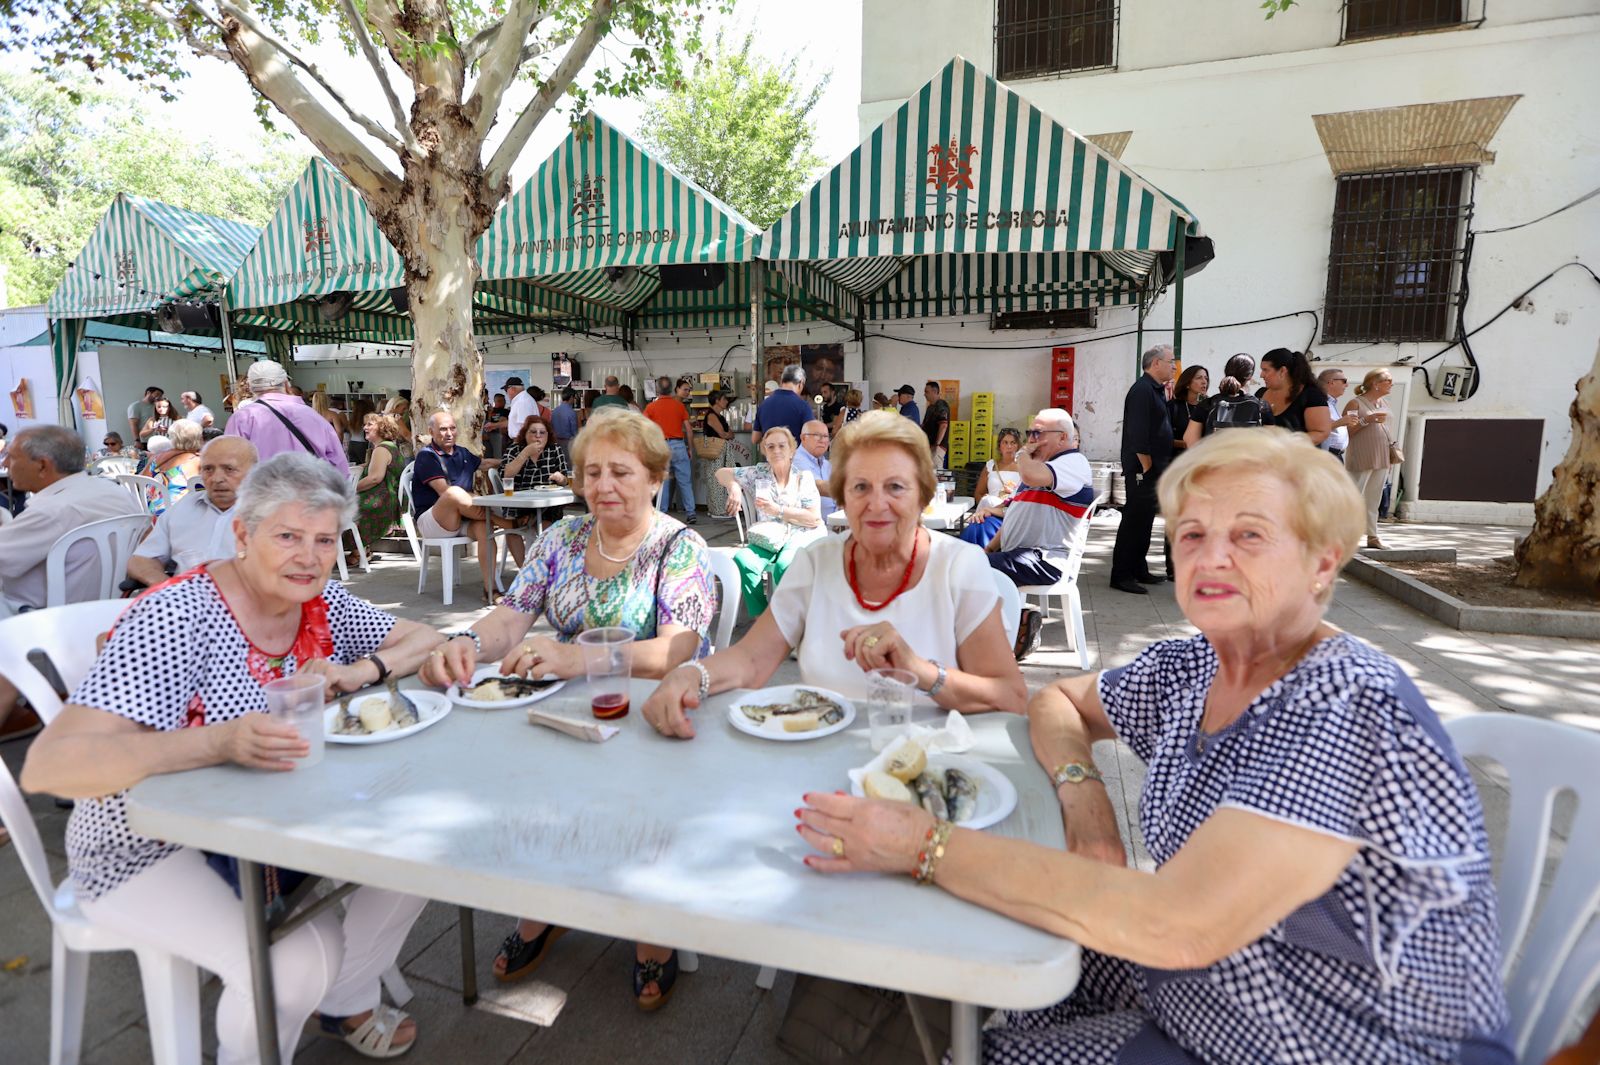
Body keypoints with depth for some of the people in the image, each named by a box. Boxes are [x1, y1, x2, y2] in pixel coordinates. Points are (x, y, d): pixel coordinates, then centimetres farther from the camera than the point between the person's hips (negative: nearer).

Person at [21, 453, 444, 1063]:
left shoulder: (323, 604, -7)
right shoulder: (175, 618, -25)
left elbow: (425, 640, 2)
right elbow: (46, 767, -31)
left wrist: (363, 670, -20)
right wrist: (221, 742, -47)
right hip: (154, 848, -6)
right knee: (296, 959, -26)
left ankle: (346, 1001, 20)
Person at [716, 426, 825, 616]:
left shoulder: (803, 477, 7)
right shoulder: (759, 473, 15)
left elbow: (815, 518, -2)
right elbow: (722, 473, 22)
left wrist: (778, 510, -9)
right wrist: (734, 487, -1)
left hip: (801, 535, -3)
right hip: (768, 537, 3)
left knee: (784, 566, -37)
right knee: (742, 560, -31)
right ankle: (760, 616, -20)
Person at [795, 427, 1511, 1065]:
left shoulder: (1349, 710, -26)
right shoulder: (1186, 668, -4)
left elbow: (1176, 927, -34)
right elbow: (1056, 701, 12)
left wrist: (926, 848, -32)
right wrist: (1082, 790, -10)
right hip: (1179, 999, 6)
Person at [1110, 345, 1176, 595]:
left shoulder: (1155, 389, 17)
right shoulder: (1142, 390, -14)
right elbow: (1138, 434, -21)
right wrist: (1146, 468, -20)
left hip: (1153, 468, 10)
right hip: (1142, 468, -10)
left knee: (1144, 520, 15)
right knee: (1135, 520, -7)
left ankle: (1139, 569, 25)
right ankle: (1121, 575, -2)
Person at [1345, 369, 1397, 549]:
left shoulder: (1385, 403, 15)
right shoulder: (1356, 403, -7)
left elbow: (1385, 428, 24)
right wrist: (1366, 420, -23)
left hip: (1382, 458, 7)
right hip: (1361, 458, -7)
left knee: (1374, 500, 11)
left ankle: (1373, 537, 15)